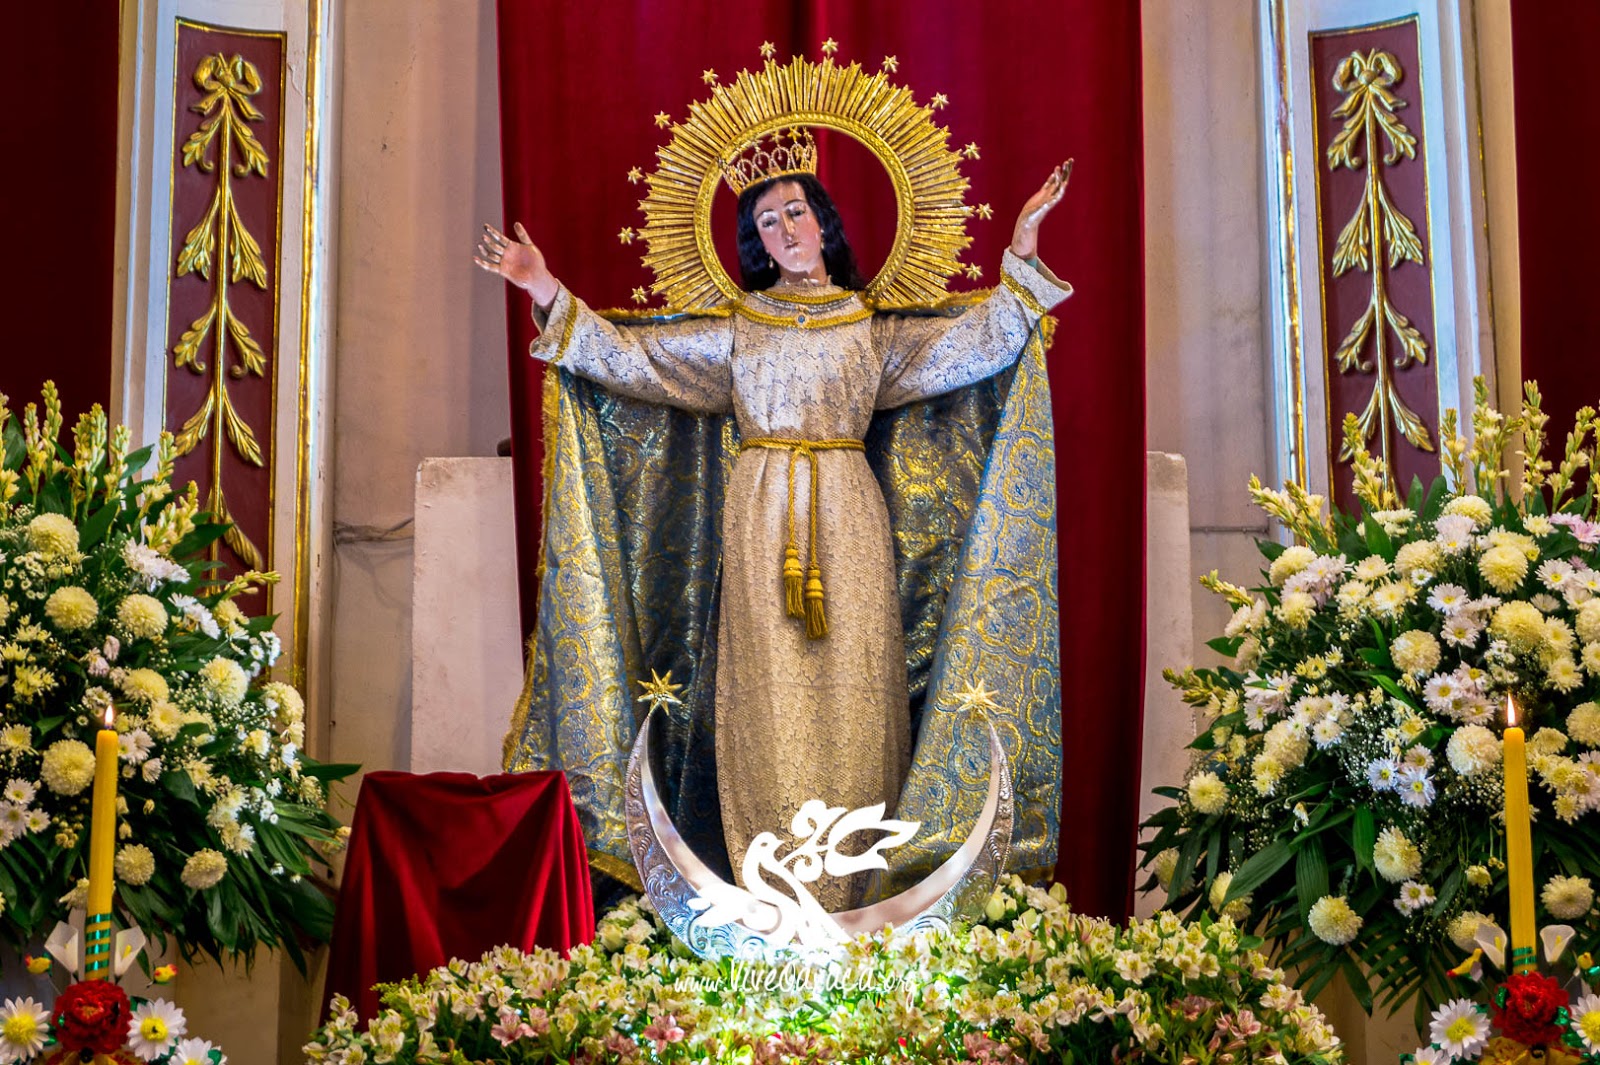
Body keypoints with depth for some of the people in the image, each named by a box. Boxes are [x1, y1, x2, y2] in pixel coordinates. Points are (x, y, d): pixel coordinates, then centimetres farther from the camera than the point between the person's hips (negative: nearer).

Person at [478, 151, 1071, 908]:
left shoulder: (874, 328, 14)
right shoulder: (734, 329, 15)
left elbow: (980, 341, 7)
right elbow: (625, 354, 11)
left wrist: (1023, 247, 0)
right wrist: (547, 293, 2)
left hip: (846, 518, 0)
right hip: (763, 518, 0)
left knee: (848, 684, -5)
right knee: (773, 692, -6)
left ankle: (853, 895, -1)